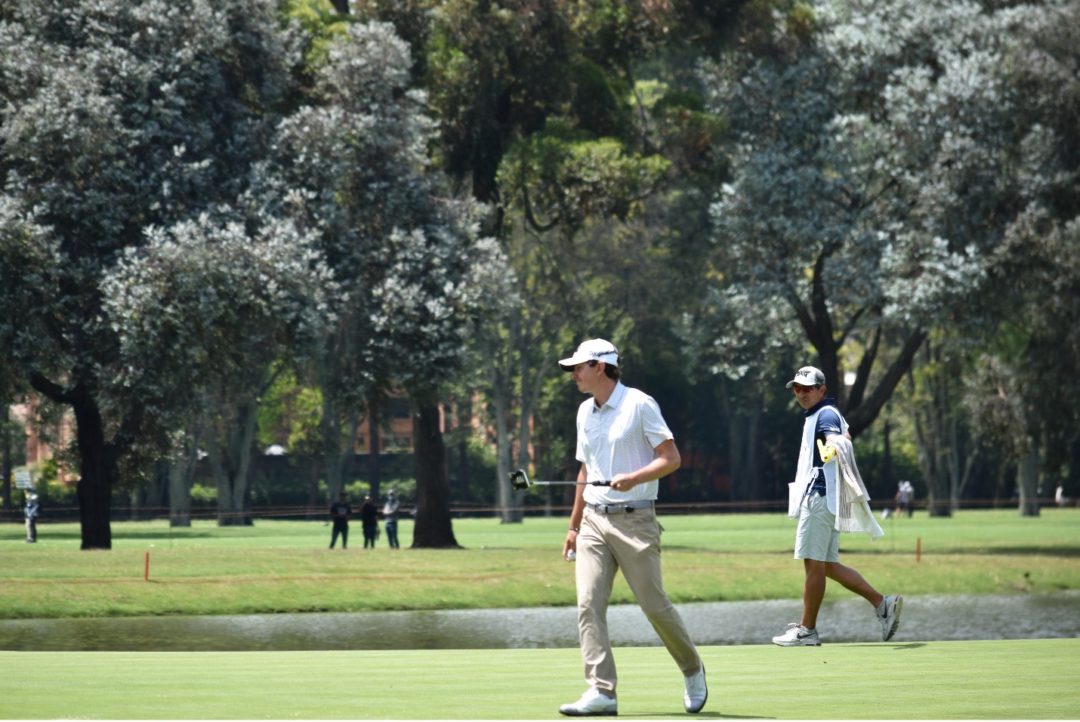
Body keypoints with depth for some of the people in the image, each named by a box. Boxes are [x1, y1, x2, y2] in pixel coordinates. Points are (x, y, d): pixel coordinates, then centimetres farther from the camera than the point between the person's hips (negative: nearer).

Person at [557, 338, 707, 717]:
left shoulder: (639, 404, -7)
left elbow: (671, 458, -10)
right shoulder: (585, 412, 14)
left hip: (634, 521, -6)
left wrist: (634, 478, -25)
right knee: (588, 602, -9)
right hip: (594, 521, 6)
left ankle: (692, 671, 22)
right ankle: (601, 691, -11)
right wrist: (574, 525, 21)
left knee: (654, 604, -2)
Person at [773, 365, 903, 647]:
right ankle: (883, 604, 6)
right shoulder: (817, 415, 20)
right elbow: (841, 438, 39)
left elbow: (835, 437, -34)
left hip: (820, 496, -11)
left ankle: (807, 630, -5)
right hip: (818, 495, 11)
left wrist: (835, 445, -54)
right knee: (828, 565, 9)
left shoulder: (826, 414, -11)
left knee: (814, 563, -8)